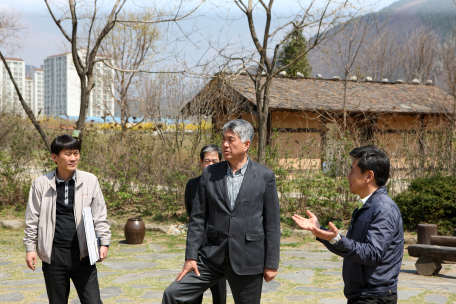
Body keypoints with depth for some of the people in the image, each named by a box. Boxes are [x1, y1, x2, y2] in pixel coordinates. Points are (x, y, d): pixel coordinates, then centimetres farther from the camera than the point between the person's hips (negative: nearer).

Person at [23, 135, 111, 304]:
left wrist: (104, 242, -1)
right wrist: (30, 247, 4)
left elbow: (100, 216, 6)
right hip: (53, 255, 1)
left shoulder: (90, 181, 1)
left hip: (82, 253, 0)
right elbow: (32, 219, 7)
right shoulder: (41, 184, 1)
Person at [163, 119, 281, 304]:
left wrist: (271, 264, -3)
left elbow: (272, 223, -1)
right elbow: (198, 218, 5)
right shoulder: (209, 174, 5)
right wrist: (190, 257, -1)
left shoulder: (264, 176, -1)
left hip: (248, 260, -2)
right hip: (212, 257, 2)